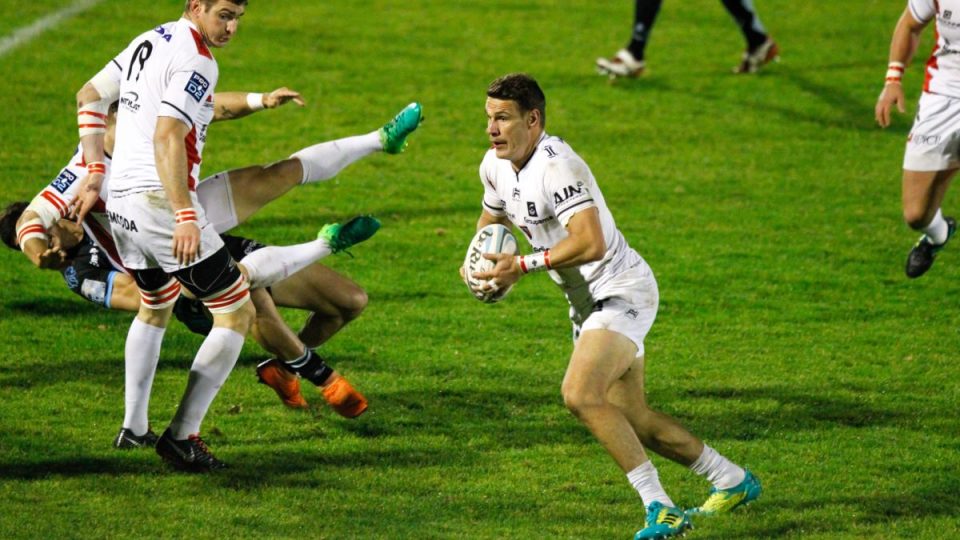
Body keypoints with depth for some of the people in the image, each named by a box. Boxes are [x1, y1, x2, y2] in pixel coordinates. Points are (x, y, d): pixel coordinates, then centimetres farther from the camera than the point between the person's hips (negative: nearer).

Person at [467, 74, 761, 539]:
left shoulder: (557, 165, -25)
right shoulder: (495, 165, 3)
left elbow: (591, 242, -36)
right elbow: (492, 219, 24)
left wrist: (522, 266, -34)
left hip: (621, 291, -10)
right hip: (587, 302, 10)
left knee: (581, 395, -27)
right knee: (633, 420, 13)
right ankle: (732, 481, 31)